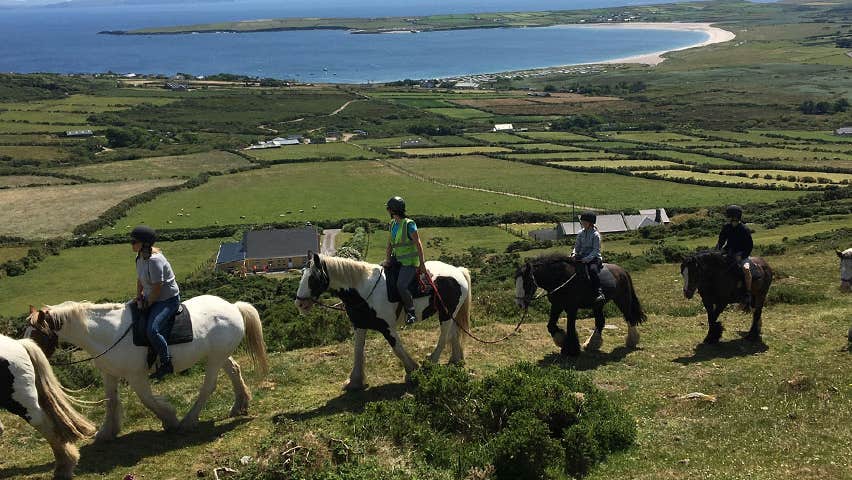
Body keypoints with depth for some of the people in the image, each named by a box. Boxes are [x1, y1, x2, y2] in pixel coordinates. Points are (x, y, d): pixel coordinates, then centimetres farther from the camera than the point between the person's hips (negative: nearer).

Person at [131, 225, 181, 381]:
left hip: (168, 300, -11)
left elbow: (157, 288, -24)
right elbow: (140, 279, 14)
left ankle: (166, 364, -10)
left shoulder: (154, 260, -27)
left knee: (152, 330, -27)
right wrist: (139, 297, 3)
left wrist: (148, 304, -12)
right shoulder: (141, 256, 3)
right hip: (152, 298, 11)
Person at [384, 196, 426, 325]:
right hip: (397, 259, 9)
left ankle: (411, 313, -12)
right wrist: (387, 259, -1)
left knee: (401, 285, -25)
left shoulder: (409, 224, -14)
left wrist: (422, 264, -14)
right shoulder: (393, 224, 9)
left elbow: (418, 244, -13)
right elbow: (389, 244, 13)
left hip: (410, 262, -9)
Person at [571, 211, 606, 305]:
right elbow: (577, 246, 14)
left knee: (592, 269, -36)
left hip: (593, 258, -7)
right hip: (581, 257, 7)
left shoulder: (595, 234, -5)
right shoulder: (581, 233, 12)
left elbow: (596, 250, -10)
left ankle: (599, 293, -42)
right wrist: (574, 253, -8)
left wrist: (586, 259, -21)